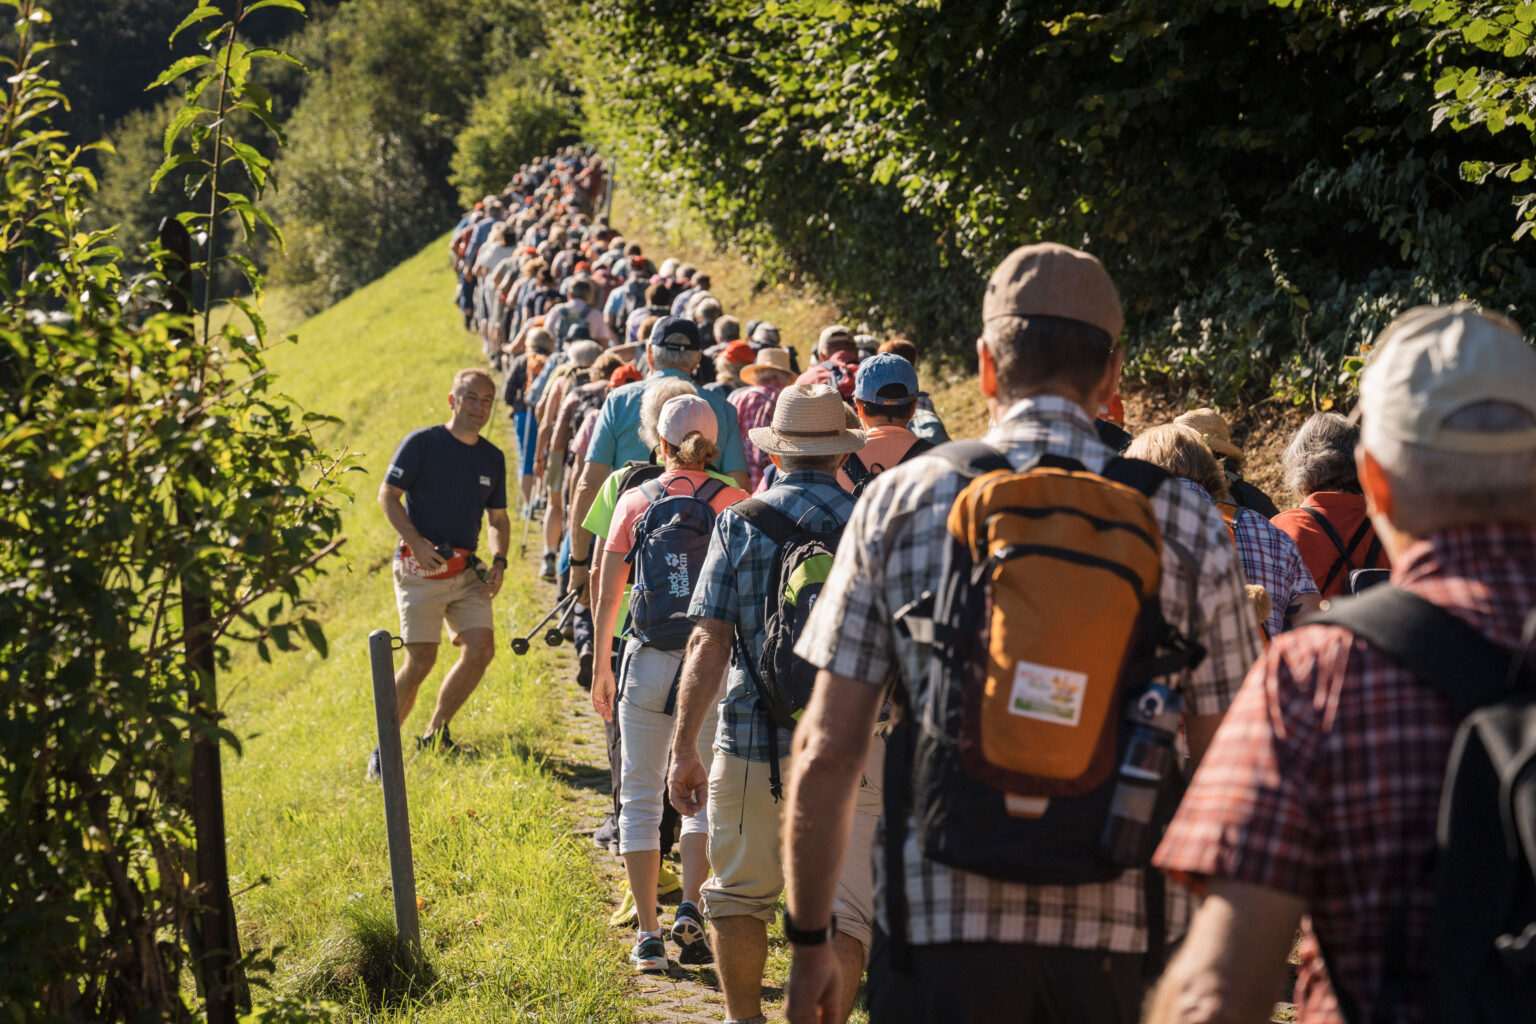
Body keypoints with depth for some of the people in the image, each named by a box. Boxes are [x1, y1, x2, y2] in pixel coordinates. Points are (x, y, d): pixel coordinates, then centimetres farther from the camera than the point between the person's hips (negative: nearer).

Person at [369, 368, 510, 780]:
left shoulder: (493, 458, 13)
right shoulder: (422, 443, -4)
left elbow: (498, 517, 20)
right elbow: (388, 496, -4)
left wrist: (499, 561, 3)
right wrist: (416, 542, -17)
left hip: (466, 572, 5)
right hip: (421, 571, -5)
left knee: (481, 648, -9)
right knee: (420, 661, -9)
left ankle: (436, 731, 10)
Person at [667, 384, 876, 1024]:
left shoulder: (739, 522, 0)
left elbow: (708, 642, -6)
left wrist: (684, 748, -4)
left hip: (754, 743, 0)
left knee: (739, 894, 19)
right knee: (843, 910, 3)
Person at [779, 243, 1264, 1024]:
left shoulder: (900, 501, 2)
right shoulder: (1187, 526, 2)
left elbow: (825, 753, 0)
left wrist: (810, 941, 10)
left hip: (939, 925, 0)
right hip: (1121, 934, 1)